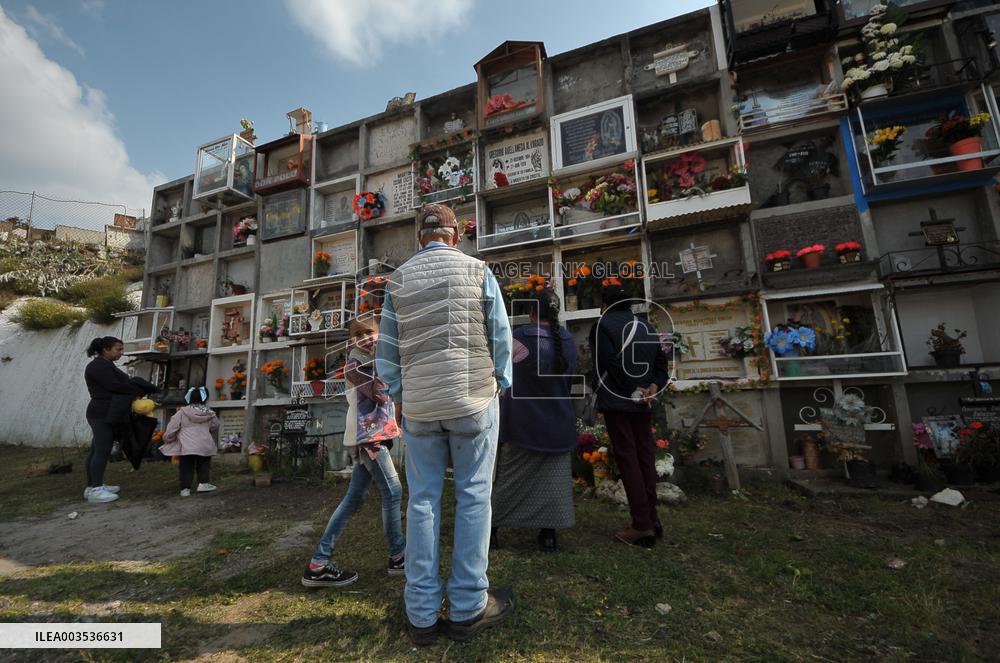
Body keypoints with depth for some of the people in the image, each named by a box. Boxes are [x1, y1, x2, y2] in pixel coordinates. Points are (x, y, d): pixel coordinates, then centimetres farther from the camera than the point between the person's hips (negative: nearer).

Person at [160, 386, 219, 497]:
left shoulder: (182, 412, -4)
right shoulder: (209, 413, 3)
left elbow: (172, 427, -2)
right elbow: (215, 427, 15)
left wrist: (167, 438, 15)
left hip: (187, 446, -1)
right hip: (205, 446, 2)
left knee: (187, 467, 8)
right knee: (204, 465, 19)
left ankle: (185, 489, 10)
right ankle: (203, 483, 14)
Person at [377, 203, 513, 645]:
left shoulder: (398, 279, 7)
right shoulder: (478, 271, 1)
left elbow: (386, 349, 6)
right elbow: (501, 336, -1)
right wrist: (500, 382, 12)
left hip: (418, 405, 3)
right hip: (473, 398, -2)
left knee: (423, 500, 11)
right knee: (473, 497, 8)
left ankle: (421, 614, 22)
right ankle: (468, 608, 18)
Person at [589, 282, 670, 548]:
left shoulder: (603, 325, -4)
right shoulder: (646, 326, 14)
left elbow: (609, 364, -15)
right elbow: (661, 363, 8)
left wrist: (633, 390, -8)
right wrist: (652, 388, -3)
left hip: (616, 401, -6)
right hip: (643, 404, 6)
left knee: (627, 460, -2)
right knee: (645, 458, 12)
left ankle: (642, 525, 1)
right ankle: (652, 519, 21)